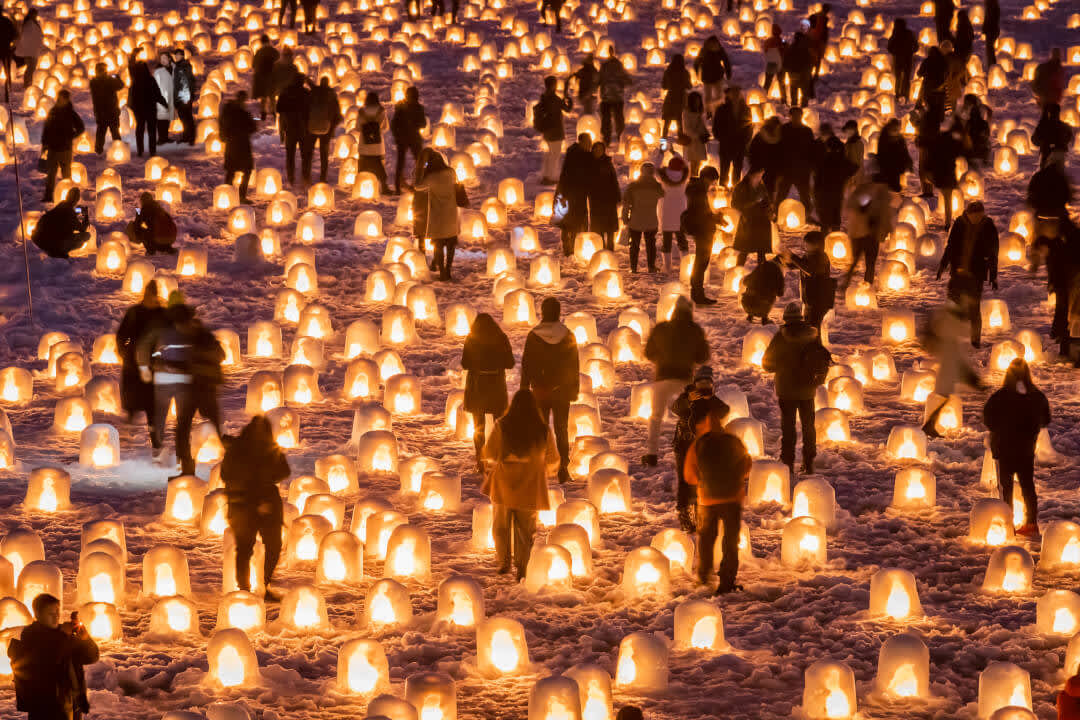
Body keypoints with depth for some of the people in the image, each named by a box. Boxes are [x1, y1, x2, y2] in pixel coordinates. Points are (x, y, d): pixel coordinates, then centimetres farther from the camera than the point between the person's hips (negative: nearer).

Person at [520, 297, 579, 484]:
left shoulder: (533, 336, -8)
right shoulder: (568, 336, -5)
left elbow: (526, 364, -3)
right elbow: (574, 366, 1)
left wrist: (524, 389, 4)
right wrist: (574, 390, 9)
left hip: (540, 391, -1)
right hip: (561, 391, 1)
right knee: (562, 430, 6)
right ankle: (563, 468, 0)